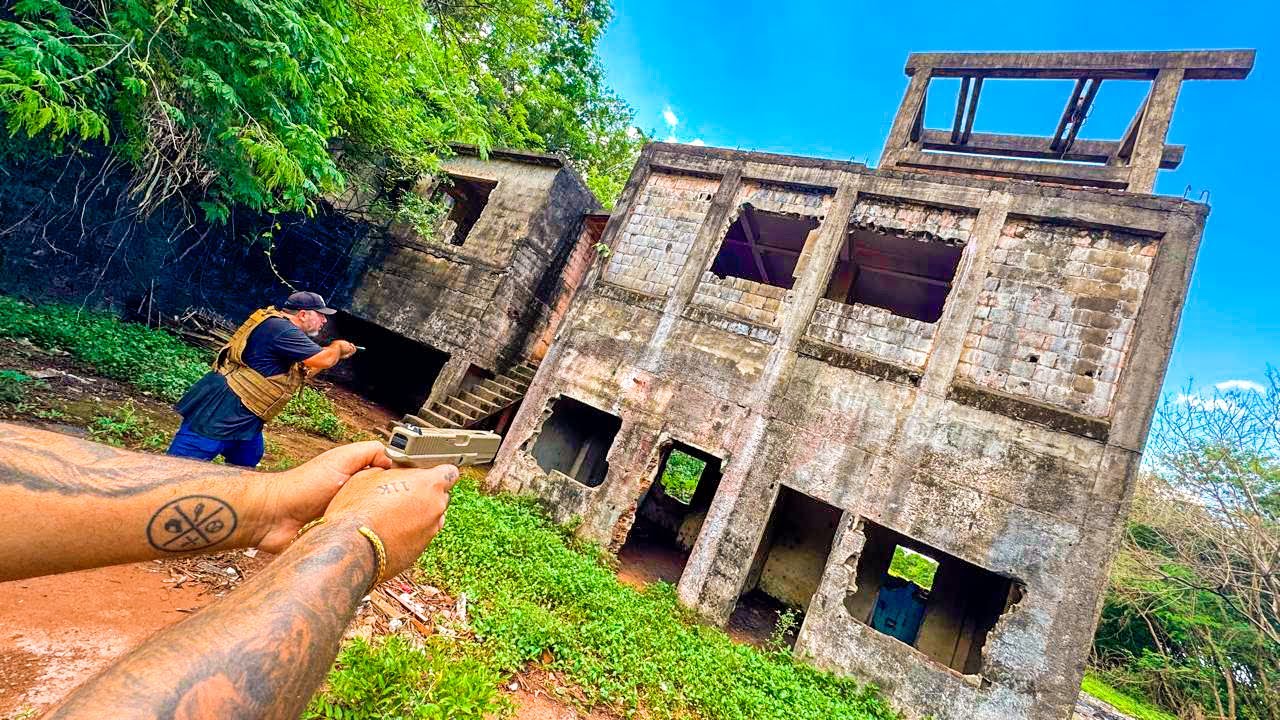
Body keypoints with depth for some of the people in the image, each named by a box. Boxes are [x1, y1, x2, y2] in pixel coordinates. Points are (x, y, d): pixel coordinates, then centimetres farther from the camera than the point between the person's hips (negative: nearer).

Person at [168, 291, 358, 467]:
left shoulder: (280, 327, 14)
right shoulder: (281, 328, -19)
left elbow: (301, 371, 23)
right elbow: (324, 360, -22)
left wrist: (337, 353, 16)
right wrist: (337, 346, 0)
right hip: (220, 411, -11)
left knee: (244, 468, 19)